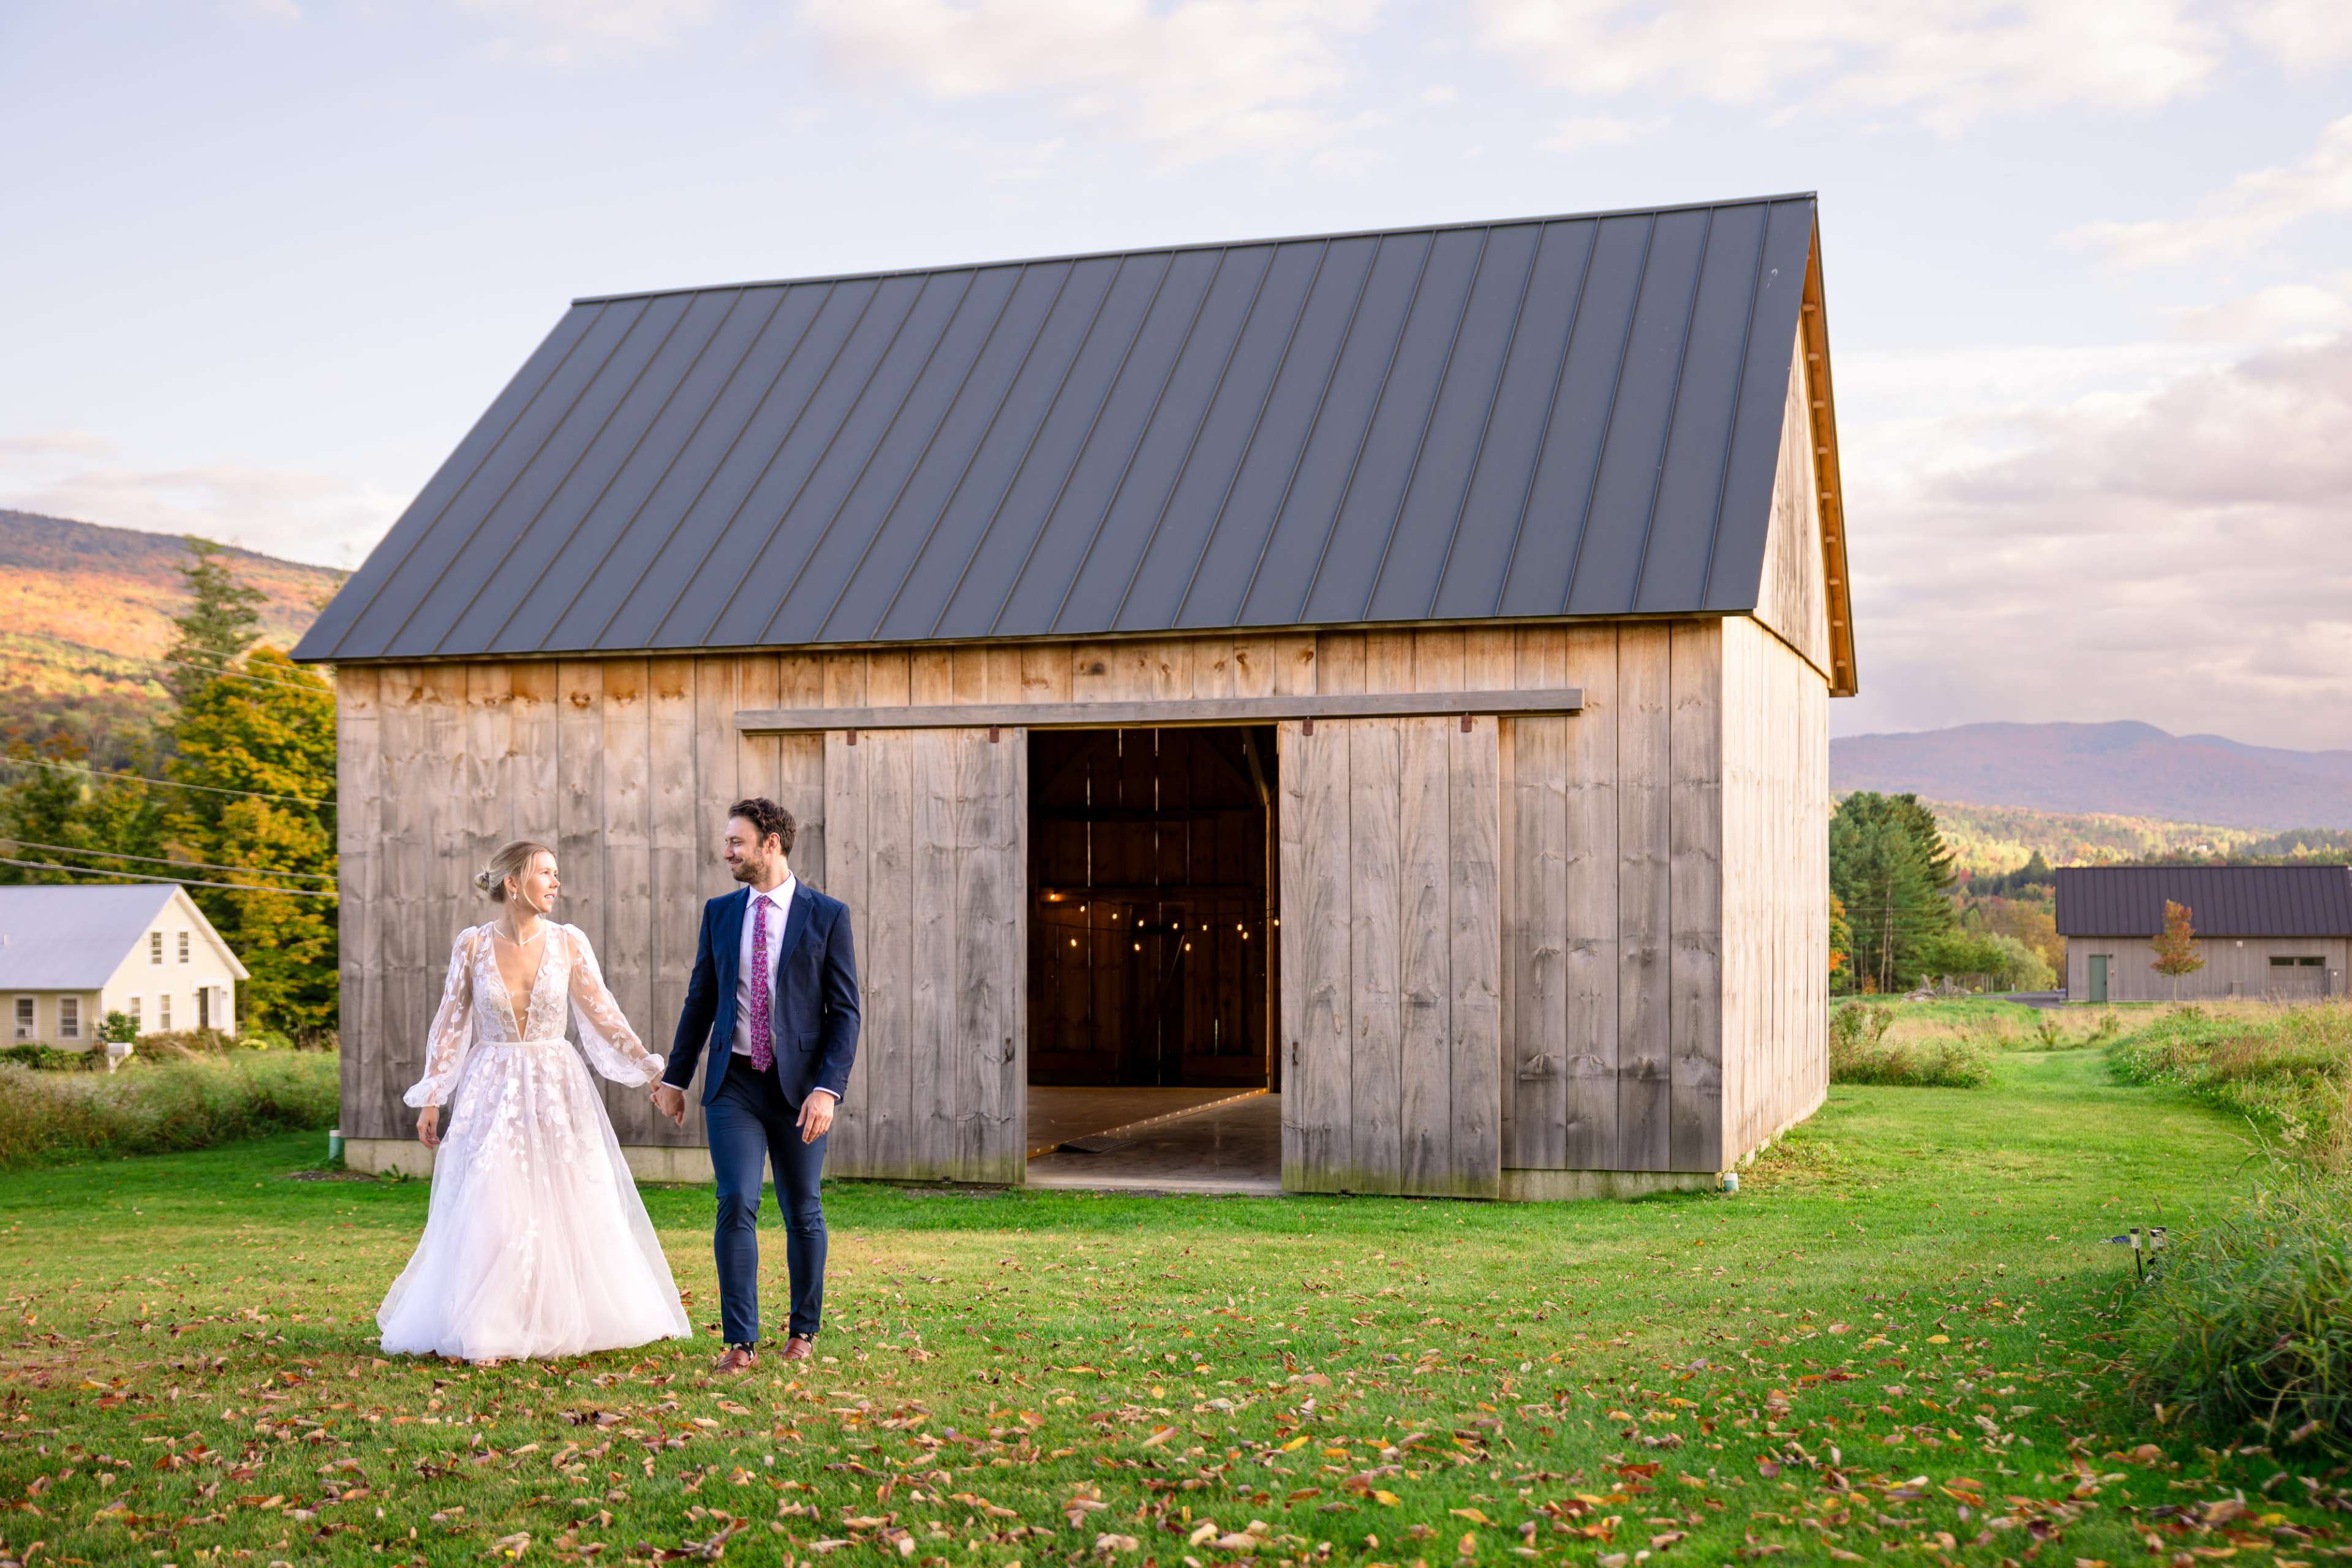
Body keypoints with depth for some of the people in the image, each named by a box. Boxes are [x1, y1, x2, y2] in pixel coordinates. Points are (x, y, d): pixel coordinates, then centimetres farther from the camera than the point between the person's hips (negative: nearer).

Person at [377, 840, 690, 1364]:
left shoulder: (568, 943, -1)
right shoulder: (472, 944, -4)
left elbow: (604, 1016, 1)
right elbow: (450, 1024, 1)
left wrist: (651, 1069, -5)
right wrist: (431, 1100, 0)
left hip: (558, 1089, 2)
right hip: (492, 1090, -2)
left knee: (576, 1211, 5)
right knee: (488, 1212, -3)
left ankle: (568, 1318, 21)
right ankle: (480, 1329, 9)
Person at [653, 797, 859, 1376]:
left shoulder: (827, 915, -4)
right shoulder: (720, 912, 7)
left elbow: (844, 1012, -6)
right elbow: (701, 999, 13)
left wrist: (828, 1089, -15)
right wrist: (674, 1077, 12)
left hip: (799, 1087, -2)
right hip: (734, 1084, 2)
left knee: (802, 1212, 8)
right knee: (736, 1204, -10)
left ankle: (803, 1330, 26)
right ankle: (741, 1342, -4)